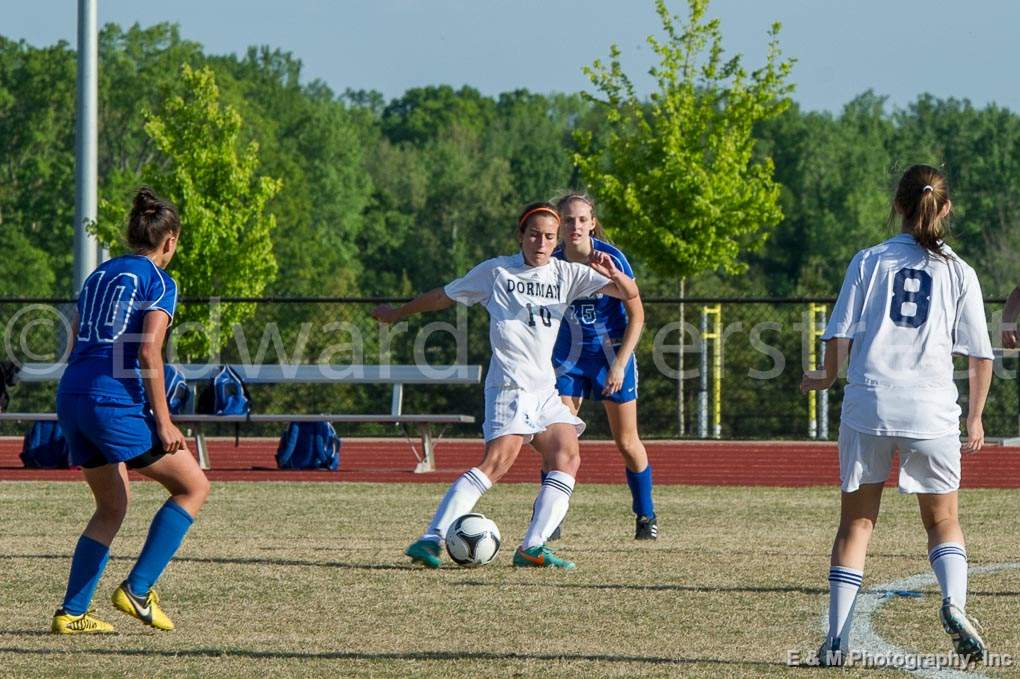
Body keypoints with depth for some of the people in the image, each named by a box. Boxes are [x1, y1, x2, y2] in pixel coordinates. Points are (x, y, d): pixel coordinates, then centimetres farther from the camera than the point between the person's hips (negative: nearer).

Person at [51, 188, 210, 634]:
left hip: (70, 396, 8)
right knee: (193, 486, 4)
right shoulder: (159, 282, -2)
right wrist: (163, 421, -11)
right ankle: (137, 590, -3)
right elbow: (148, 352, -13)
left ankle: (71, 613, 11)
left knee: (112, 507, 19)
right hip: (115, 401, -8)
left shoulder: (99, 275, 20)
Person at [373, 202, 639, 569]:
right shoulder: (495, 271, 3)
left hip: (545, 388, 6)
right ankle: (431, 539, -29)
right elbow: (443, 296, 16)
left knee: (568, 459, -9)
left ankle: (532, 548, -11)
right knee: (498, 460, -22)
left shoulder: (567, 274, 12)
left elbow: (629, 293, 6)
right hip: (510, 385, -6)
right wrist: (397, 314, 25)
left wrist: (611, 273, -16)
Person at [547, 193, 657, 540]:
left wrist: (620, 365, -17)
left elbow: (636, 315, -12)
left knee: (626, 442, 3)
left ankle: (646, 517, 19)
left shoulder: (611, 258, -16)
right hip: (568, 358, 2)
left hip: (611, 354, -2)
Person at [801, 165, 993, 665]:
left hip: (868, 404, 0)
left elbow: (839, 335, 1)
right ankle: (953, 602, -14)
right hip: (932, 412, 0)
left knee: (856, 522, 10)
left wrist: (828, 378, 21)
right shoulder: (958, 272, 5)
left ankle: (836, 638, 4)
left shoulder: (870, 261, 5)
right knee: (943, 522, 14)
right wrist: (975, 418, 13)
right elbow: (981, 355, 3)